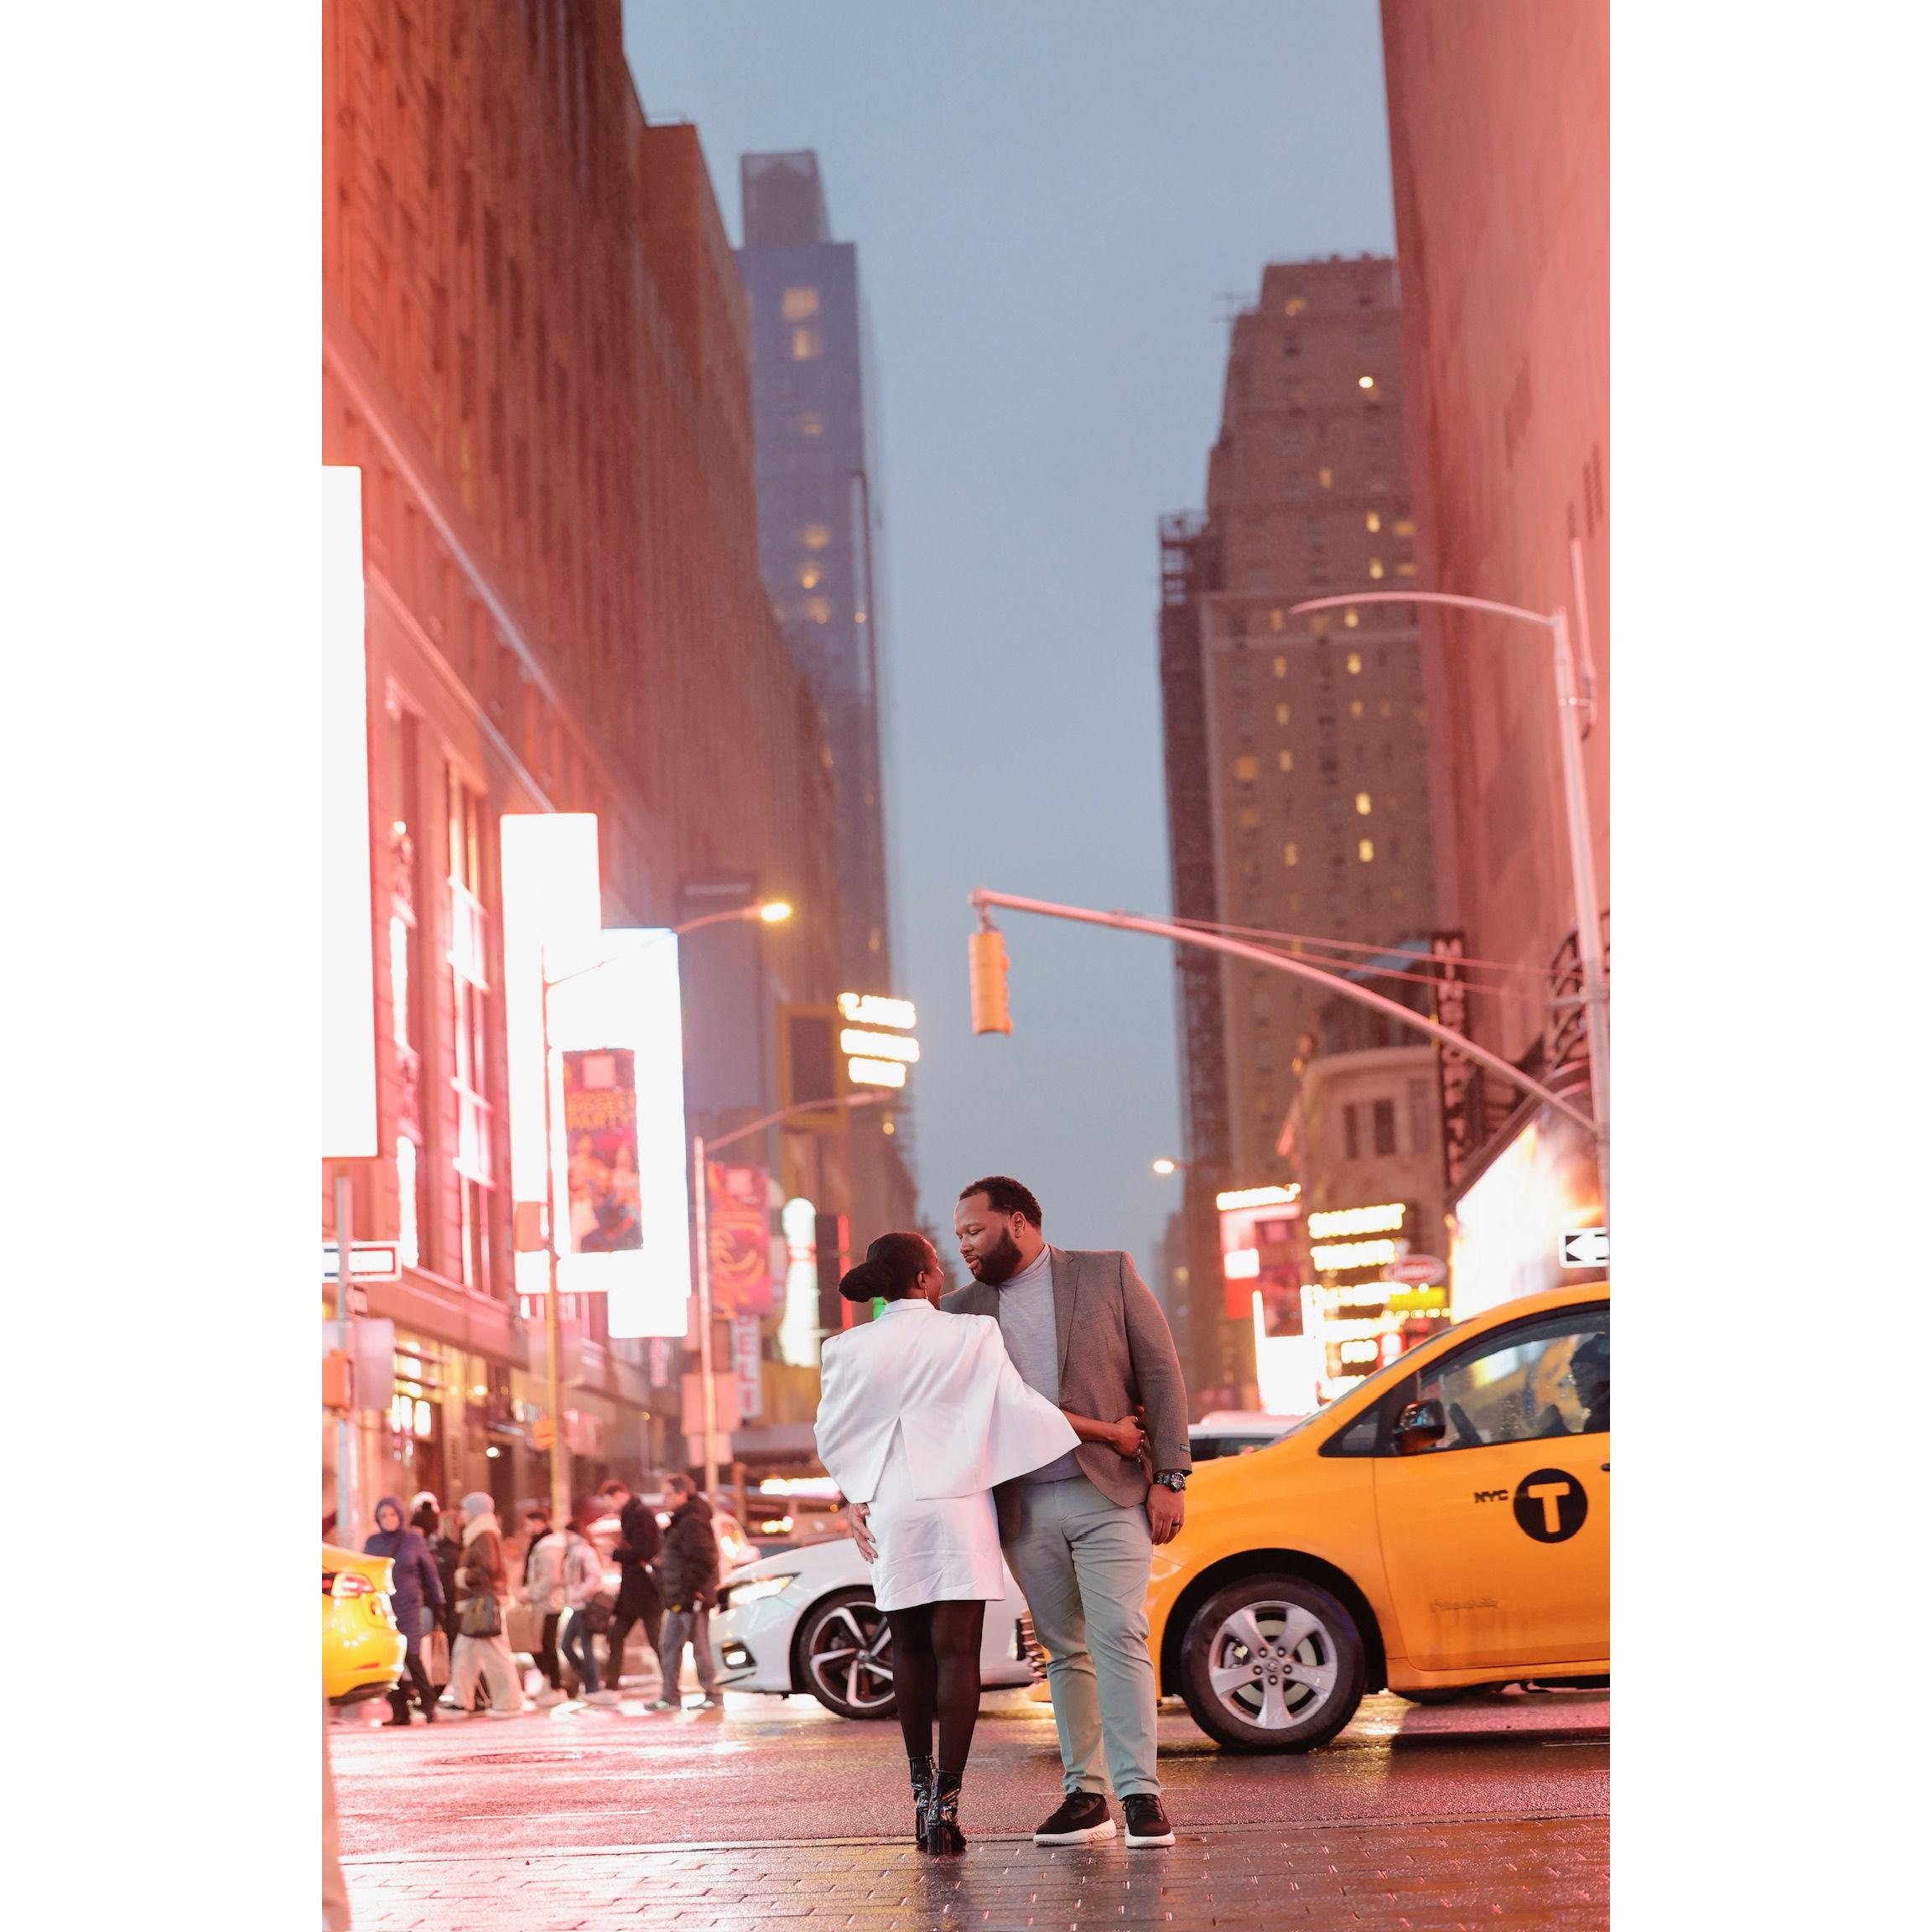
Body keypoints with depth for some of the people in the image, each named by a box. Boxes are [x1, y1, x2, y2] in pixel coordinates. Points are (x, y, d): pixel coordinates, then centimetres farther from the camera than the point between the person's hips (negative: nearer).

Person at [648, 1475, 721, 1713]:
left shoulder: (693, 1523, -16)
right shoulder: (681, 1521, 17)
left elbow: (702, 1560, -22)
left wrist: (693, 1590, -23)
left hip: (691, 1597, -11)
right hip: (678, 1598, 11)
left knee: (699, 1647, -5)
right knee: (669, 1645, 11)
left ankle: (713, 1696, 0)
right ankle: (670, 1696, 15)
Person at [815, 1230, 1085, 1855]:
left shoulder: (849, 1350, 1)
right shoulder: (971, 1336, -7)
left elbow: (831, 1437, 8)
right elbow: (1023, 1407, -9)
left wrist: (857, 1499, 25)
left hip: (890, 1515, 3)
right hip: (957, 1508, -3)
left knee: (911, 1651, 15)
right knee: (956, 1652, -2)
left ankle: (922, 1790, 21)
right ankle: (945, 1803, -9)